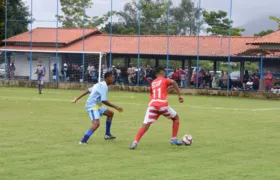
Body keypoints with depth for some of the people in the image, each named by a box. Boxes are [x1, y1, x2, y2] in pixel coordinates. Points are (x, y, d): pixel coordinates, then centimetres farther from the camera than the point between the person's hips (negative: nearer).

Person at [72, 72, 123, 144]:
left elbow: (87, 91, 15)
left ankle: (107, 134, 26)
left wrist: (76, 99, 15)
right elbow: (104, 101, -22)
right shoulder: (104, 87, -16)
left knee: (110, 113, 21)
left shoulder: (100, 84, 15)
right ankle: (83, 141, -29)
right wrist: (116, 107, -17)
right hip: (92, 106, -11)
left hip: (97, 105, 11)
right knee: (96, 124, -26)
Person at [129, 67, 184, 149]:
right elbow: (173, 82, -7)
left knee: (145, 125, -2)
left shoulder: (152, 83, 28)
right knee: (176, 118, 21)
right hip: (162, 104, -3)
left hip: (152, 105, 3)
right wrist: (180, 95, -7)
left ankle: (135, 142, -21)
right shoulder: (165, 80, 14)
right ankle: (174, 139, 17)